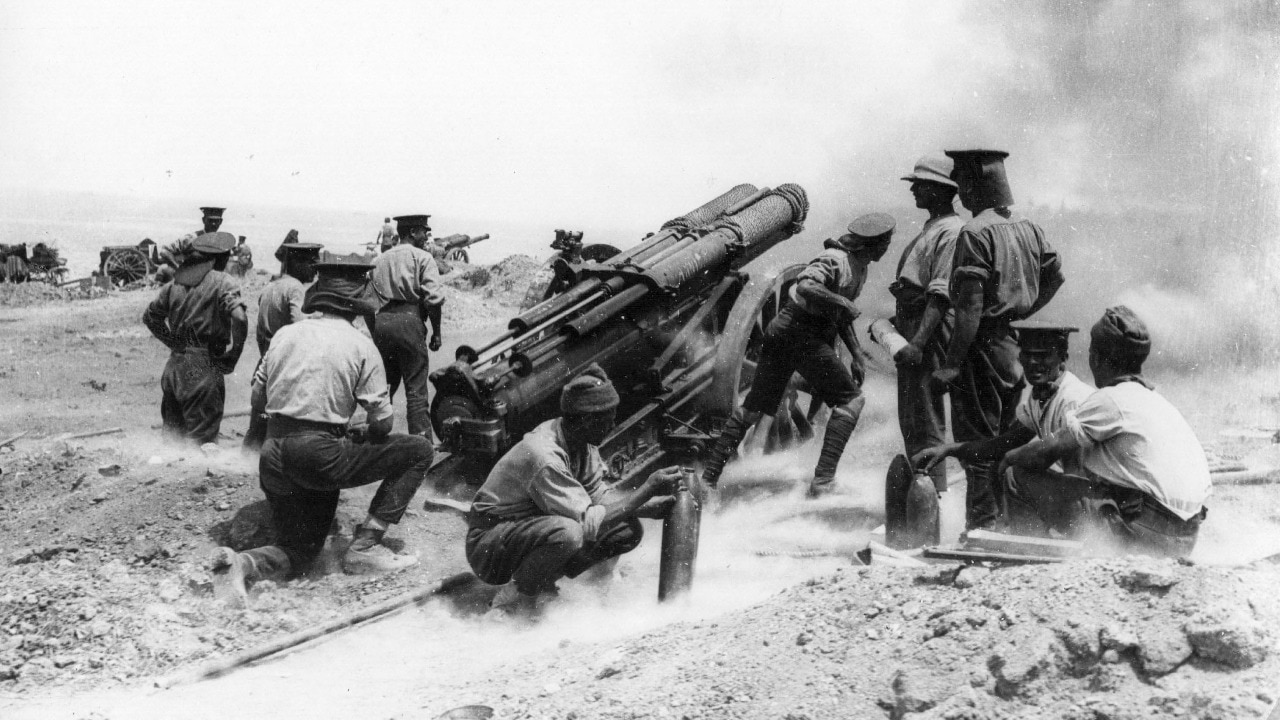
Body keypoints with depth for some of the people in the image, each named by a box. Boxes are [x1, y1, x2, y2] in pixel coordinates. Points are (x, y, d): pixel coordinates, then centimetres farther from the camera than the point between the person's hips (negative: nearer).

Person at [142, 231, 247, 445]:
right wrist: (230, 360, -11)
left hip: (175, 365, 6)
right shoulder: (223, 283, -8)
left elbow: (150, 317, 20)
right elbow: (239, 319, -22)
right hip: (205, 367, -6)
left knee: (173, 431, 16)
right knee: (203, 436, -3)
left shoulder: (175, 283, 10)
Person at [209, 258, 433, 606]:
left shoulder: (284, 334, 10)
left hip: (273, 458, 6)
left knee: (297, 551, 21)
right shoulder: (361, 346, -3)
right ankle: (365, 545, 3)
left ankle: (240, 564, -13)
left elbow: (257, 393, 16)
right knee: (418, 450, 7)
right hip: (320, 457, -6)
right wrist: (360, 441, 18)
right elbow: (382, 423, -3)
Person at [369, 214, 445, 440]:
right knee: (416, 388, -3)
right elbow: (433, 298, -10)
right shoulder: (422, 257, 1)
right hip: (409, 321, -5)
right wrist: (436, 332, -2)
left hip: (381, 321, 5)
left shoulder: (379, 260, 18)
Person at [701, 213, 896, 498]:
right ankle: (823, 479, -11)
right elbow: (806, 286, -32)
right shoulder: (835, 260, -14)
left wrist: (857, 355, 18)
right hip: (800, 335, -10)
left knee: (754, 407, 10)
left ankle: (708, 477, 12)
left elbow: (839, 315, 25)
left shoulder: (859, 269, 17)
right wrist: (843, 302, -23)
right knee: (851, 399, -5)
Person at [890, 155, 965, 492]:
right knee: (911, 421, 16)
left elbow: (940, 296, -21)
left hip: (930, 331, -10)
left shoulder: (951, 231, -13)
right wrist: (891, 322, 20)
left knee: (923, 423, -9)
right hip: (912, 327, 10)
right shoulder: (930, 228, 18)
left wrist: (918, 343, -26)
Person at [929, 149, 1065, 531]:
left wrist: (951, 364, -21)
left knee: (977, 445, -2)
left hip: (983, 346, -8)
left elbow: (971, 306, -22)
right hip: (1016, 348, 8)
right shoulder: (1028, 227, 7)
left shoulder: (976, 232, -17)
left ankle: (982, 527, -1)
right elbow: (1056, 275, 18)